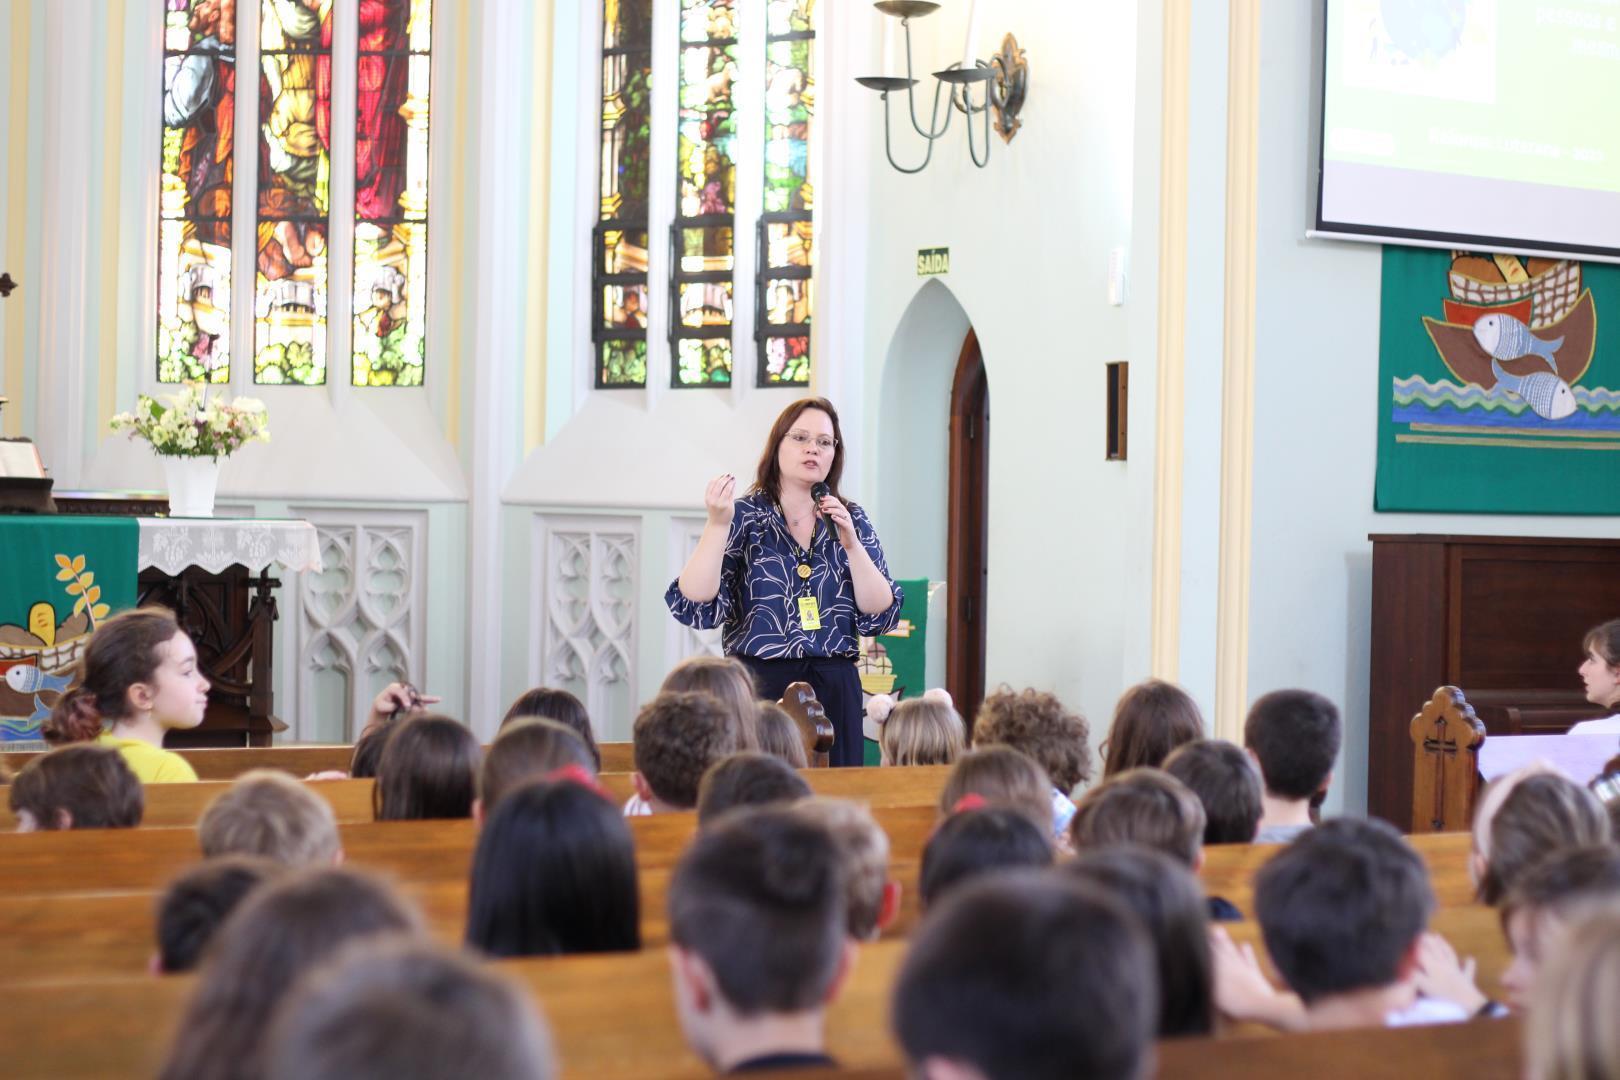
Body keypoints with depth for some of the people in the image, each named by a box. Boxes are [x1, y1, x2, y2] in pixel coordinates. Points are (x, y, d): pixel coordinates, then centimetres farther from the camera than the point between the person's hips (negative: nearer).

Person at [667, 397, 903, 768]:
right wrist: (718, 525, -20)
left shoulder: (851, 520, 8)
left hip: (835, 690, 3)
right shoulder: (743, 517, 0)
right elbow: (694, 608, -10)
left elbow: (881, 616, 1)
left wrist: (851, 544, -10)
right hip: (759, 685, -2)